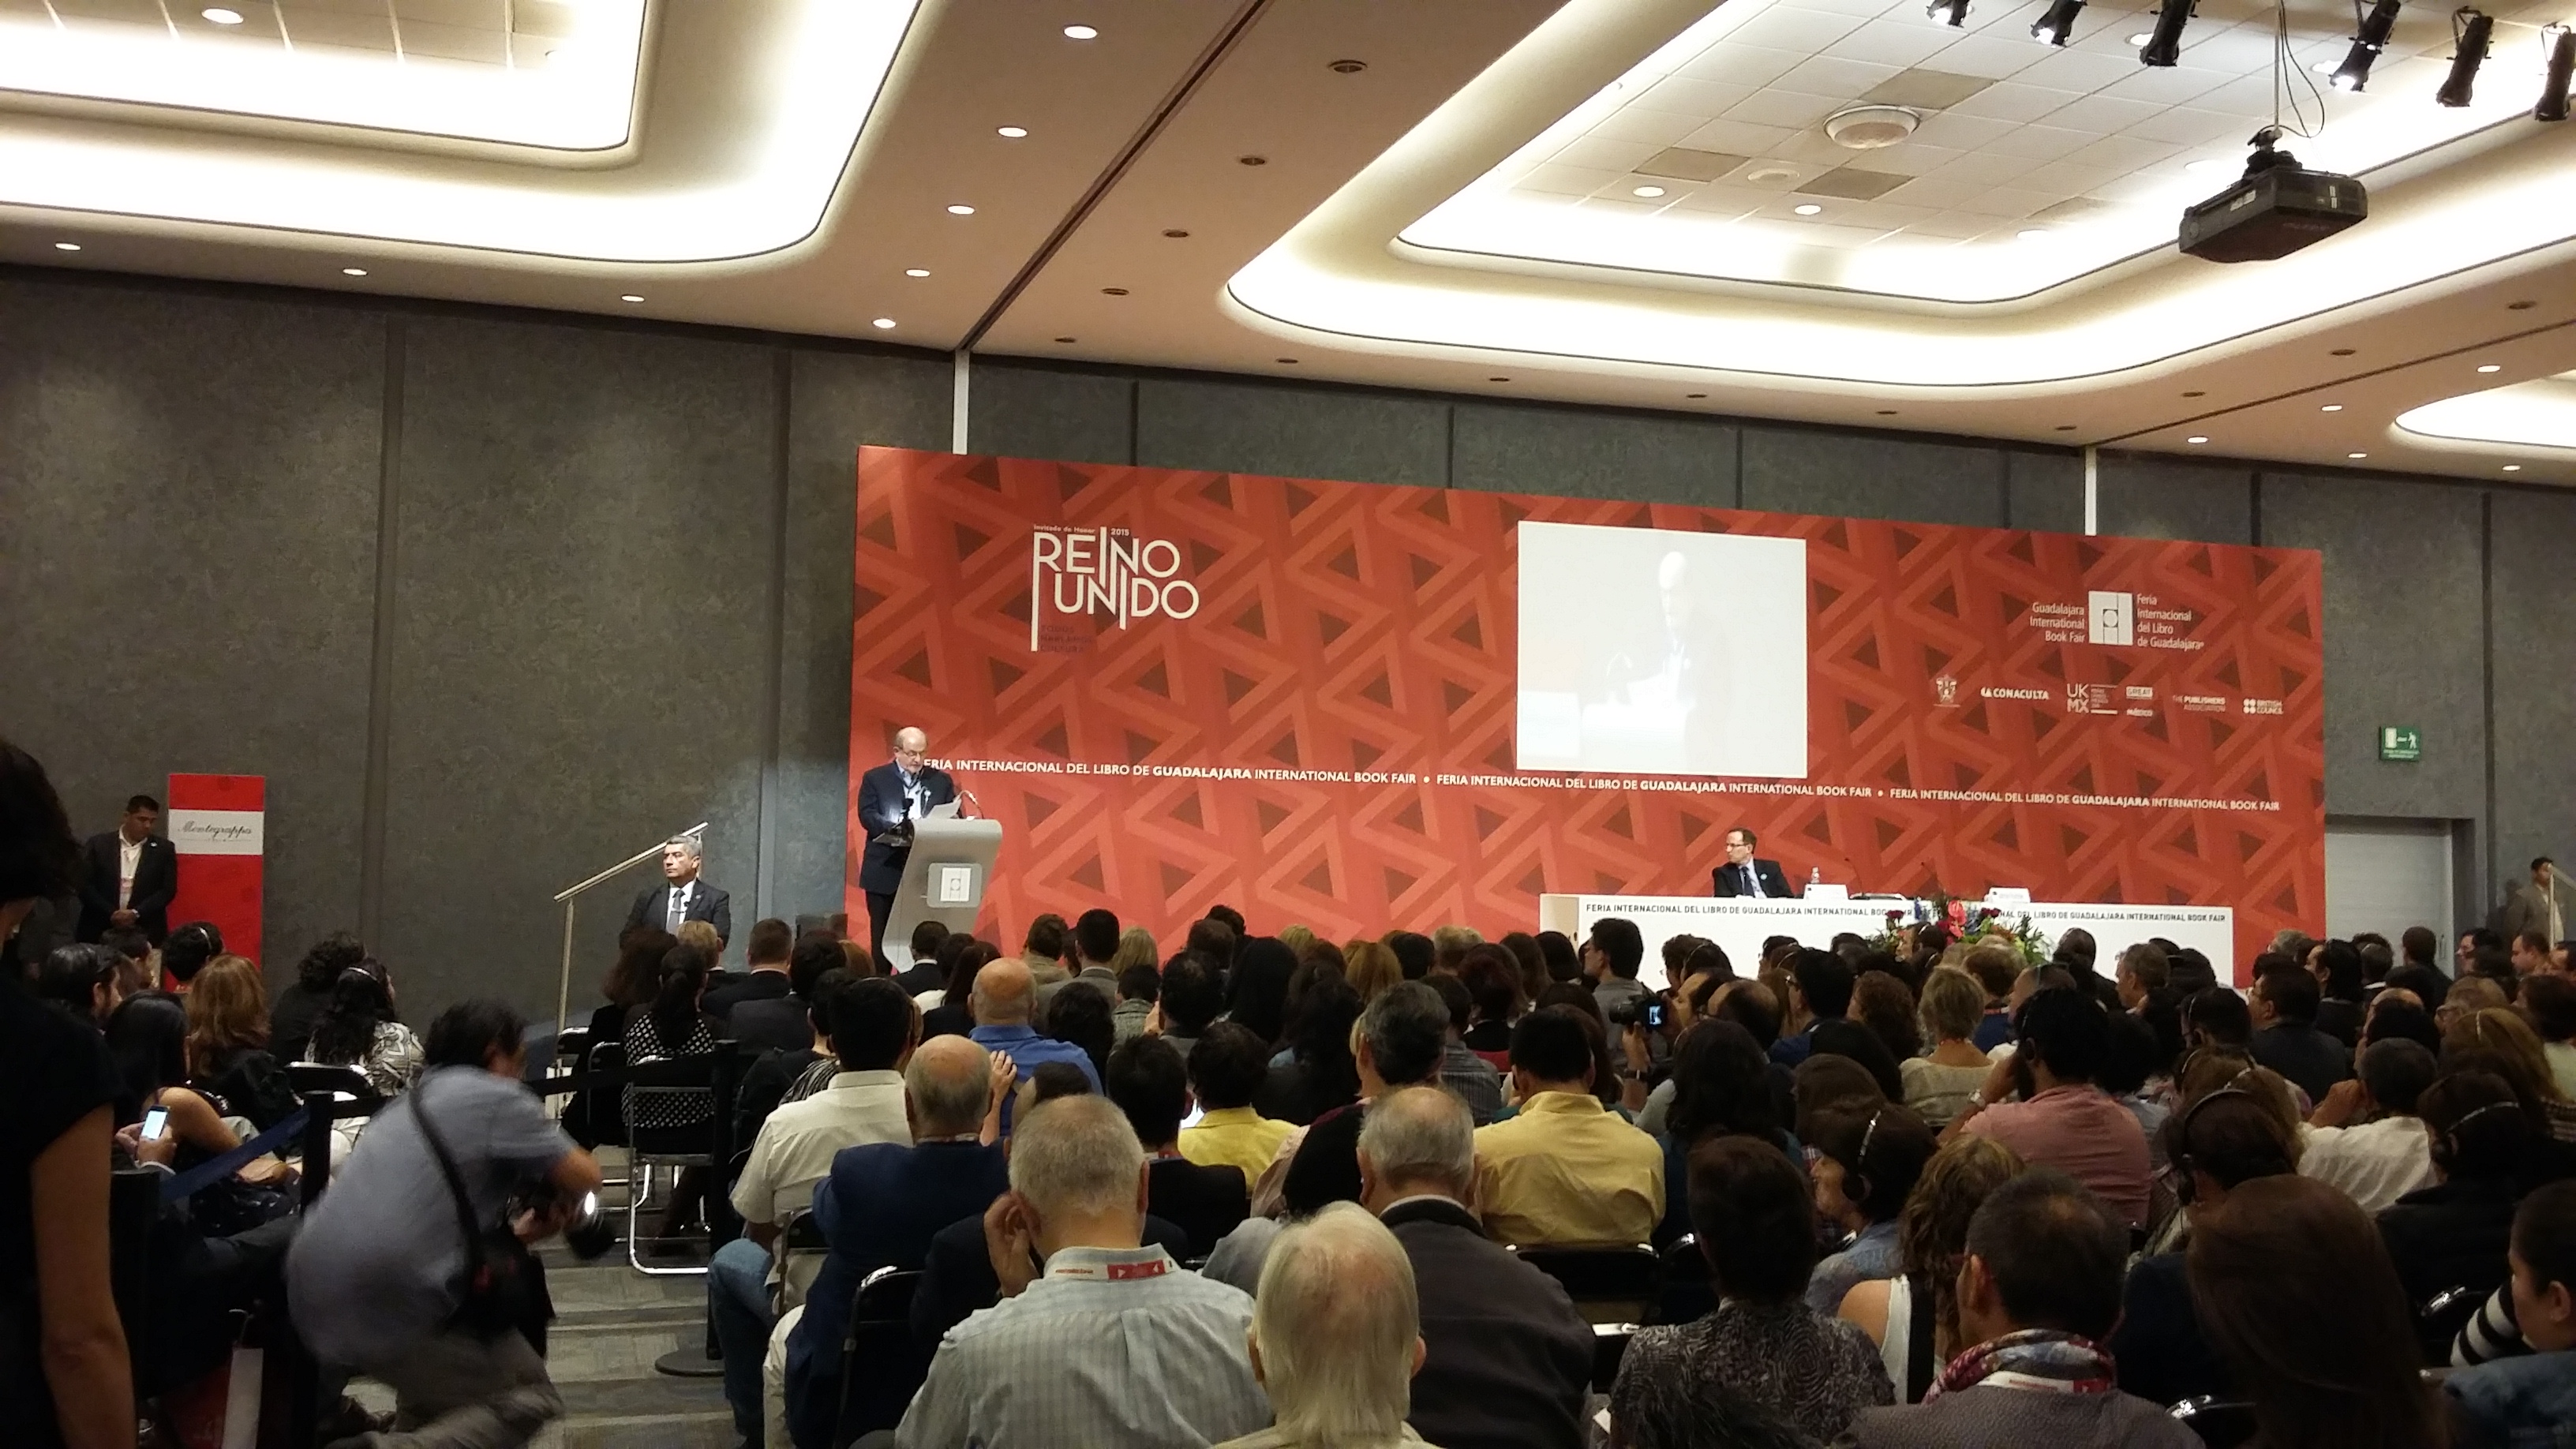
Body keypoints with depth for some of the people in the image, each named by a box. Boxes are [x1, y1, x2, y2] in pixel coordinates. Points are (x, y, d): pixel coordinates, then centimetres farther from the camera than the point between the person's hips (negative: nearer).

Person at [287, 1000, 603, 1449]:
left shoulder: (414, 1104, 24)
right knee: (531, 1398, 5)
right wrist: (557, 1202, 20)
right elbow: (585, 1178, -2)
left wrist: (516, 1231, 19)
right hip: (384, 1307, -9)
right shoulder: (494, 1096, -1)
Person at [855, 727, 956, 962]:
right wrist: (898, 829, -25)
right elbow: (867, 816, -8)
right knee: (882, 939, 5)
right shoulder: (875, 779, 5)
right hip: (885, 872, -1)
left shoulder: (942, 781, 11)